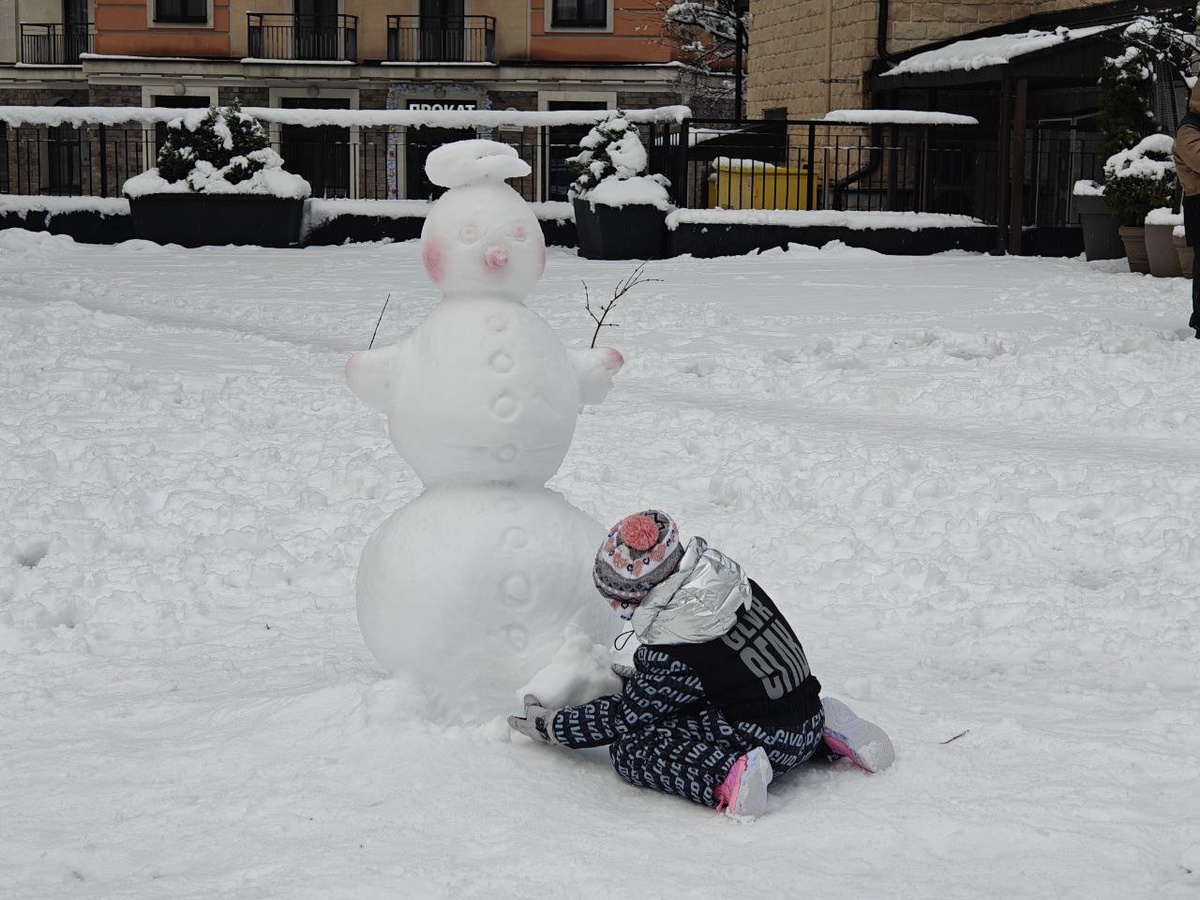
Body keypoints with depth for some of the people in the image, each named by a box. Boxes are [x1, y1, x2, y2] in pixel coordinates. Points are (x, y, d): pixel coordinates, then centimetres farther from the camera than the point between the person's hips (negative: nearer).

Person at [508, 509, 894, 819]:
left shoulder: (670, 654, -20)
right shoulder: (725, 576, 2)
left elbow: (623, 718, -7)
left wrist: (553, 727, 5)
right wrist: (642, 676, 27)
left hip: (765, 742, -8)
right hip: (809, 719, 8)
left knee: (630, 746, -6)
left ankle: (725, 776, -23)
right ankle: (829, 731, 19)